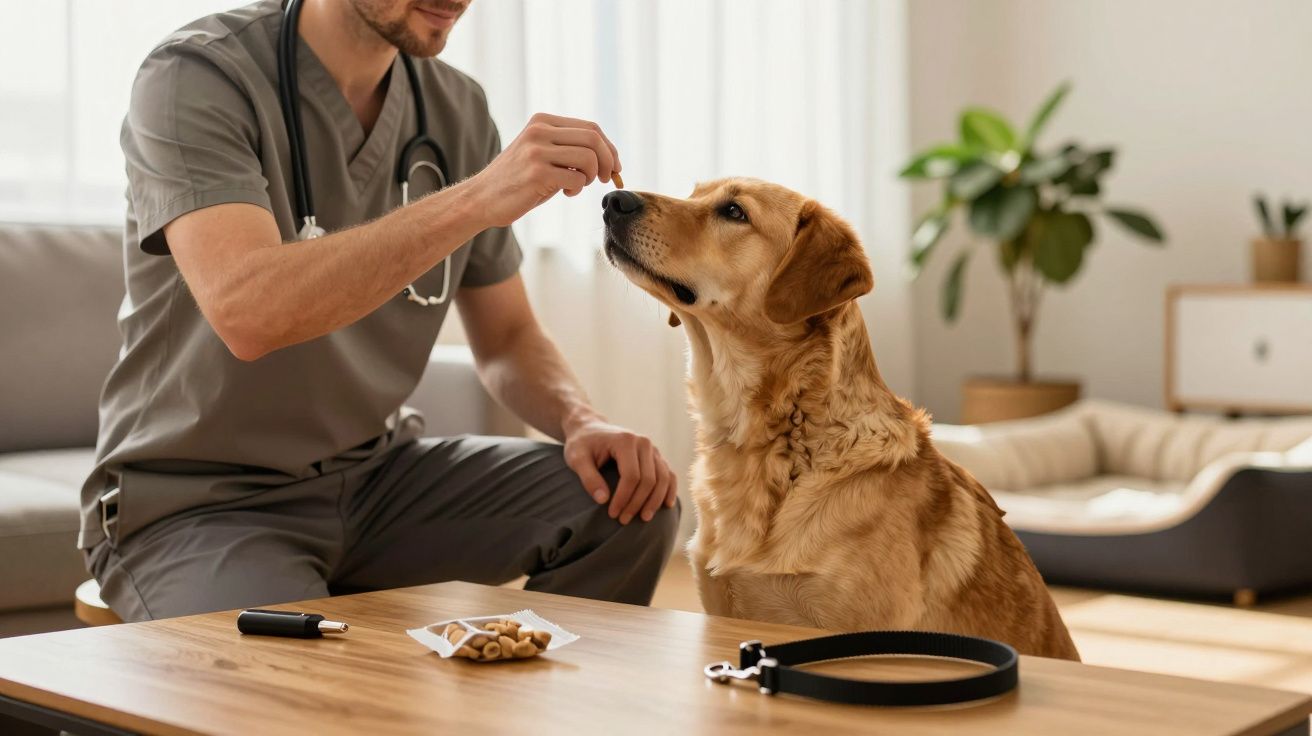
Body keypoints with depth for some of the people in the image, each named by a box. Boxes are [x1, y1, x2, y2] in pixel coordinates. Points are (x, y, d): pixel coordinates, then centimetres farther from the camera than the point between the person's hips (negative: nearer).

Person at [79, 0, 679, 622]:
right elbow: (246, 312, -34)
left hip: (374, 472, 6)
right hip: (197, 502, -6)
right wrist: (476, 199, -36)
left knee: (627, 502, -11)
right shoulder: (196, 78, -16)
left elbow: (506, 338, 9)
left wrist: (582, 423, -13)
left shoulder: (457, 108, 2)